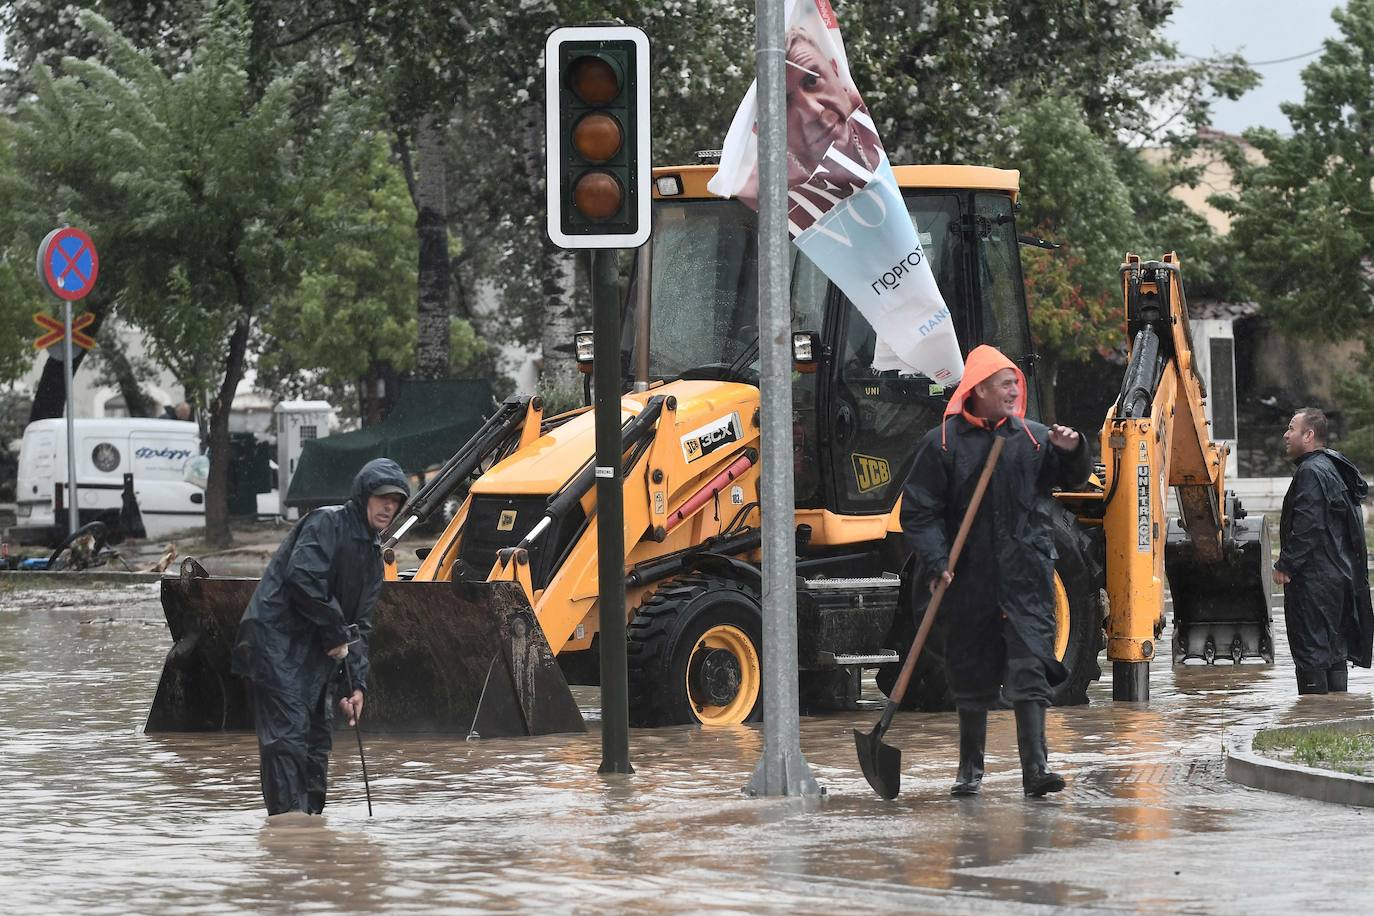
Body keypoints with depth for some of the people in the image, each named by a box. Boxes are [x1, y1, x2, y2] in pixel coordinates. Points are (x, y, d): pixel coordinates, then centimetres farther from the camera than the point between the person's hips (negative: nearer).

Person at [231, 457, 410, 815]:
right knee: (288, 734, -16)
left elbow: (361, 623, 18)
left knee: (316, 742, 11)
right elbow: (302, 578, -23)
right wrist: (336, 634, -14)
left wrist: (355, 684, 7)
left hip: (313, 654, 10)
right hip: (276, 641, -10)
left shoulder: (373, 554, 18)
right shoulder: (327, 523, -9)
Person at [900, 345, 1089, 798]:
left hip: (1026, 578, 1)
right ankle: (970, 769, 21)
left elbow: (1072, 479, 20)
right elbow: (918, 510, -2)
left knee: (1030, 671, -9)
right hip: (970, 578, -1)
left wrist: (1072, 451, -2)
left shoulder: (1031, 437, 7)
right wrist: (936, 560, -14)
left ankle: (1035, 768, -12)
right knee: (972, 678, 8)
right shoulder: (943, 442, -1)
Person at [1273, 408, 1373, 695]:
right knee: (1334, 649, 13)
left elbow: (1307, 527, -23)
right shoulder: (1335, 469, 17)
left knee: (1310, 648, -7)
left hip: (1313, 579, -10)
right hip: (1340, 573, 10)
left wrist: (1285, 565, -17)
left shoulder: (1311, 472, -15)